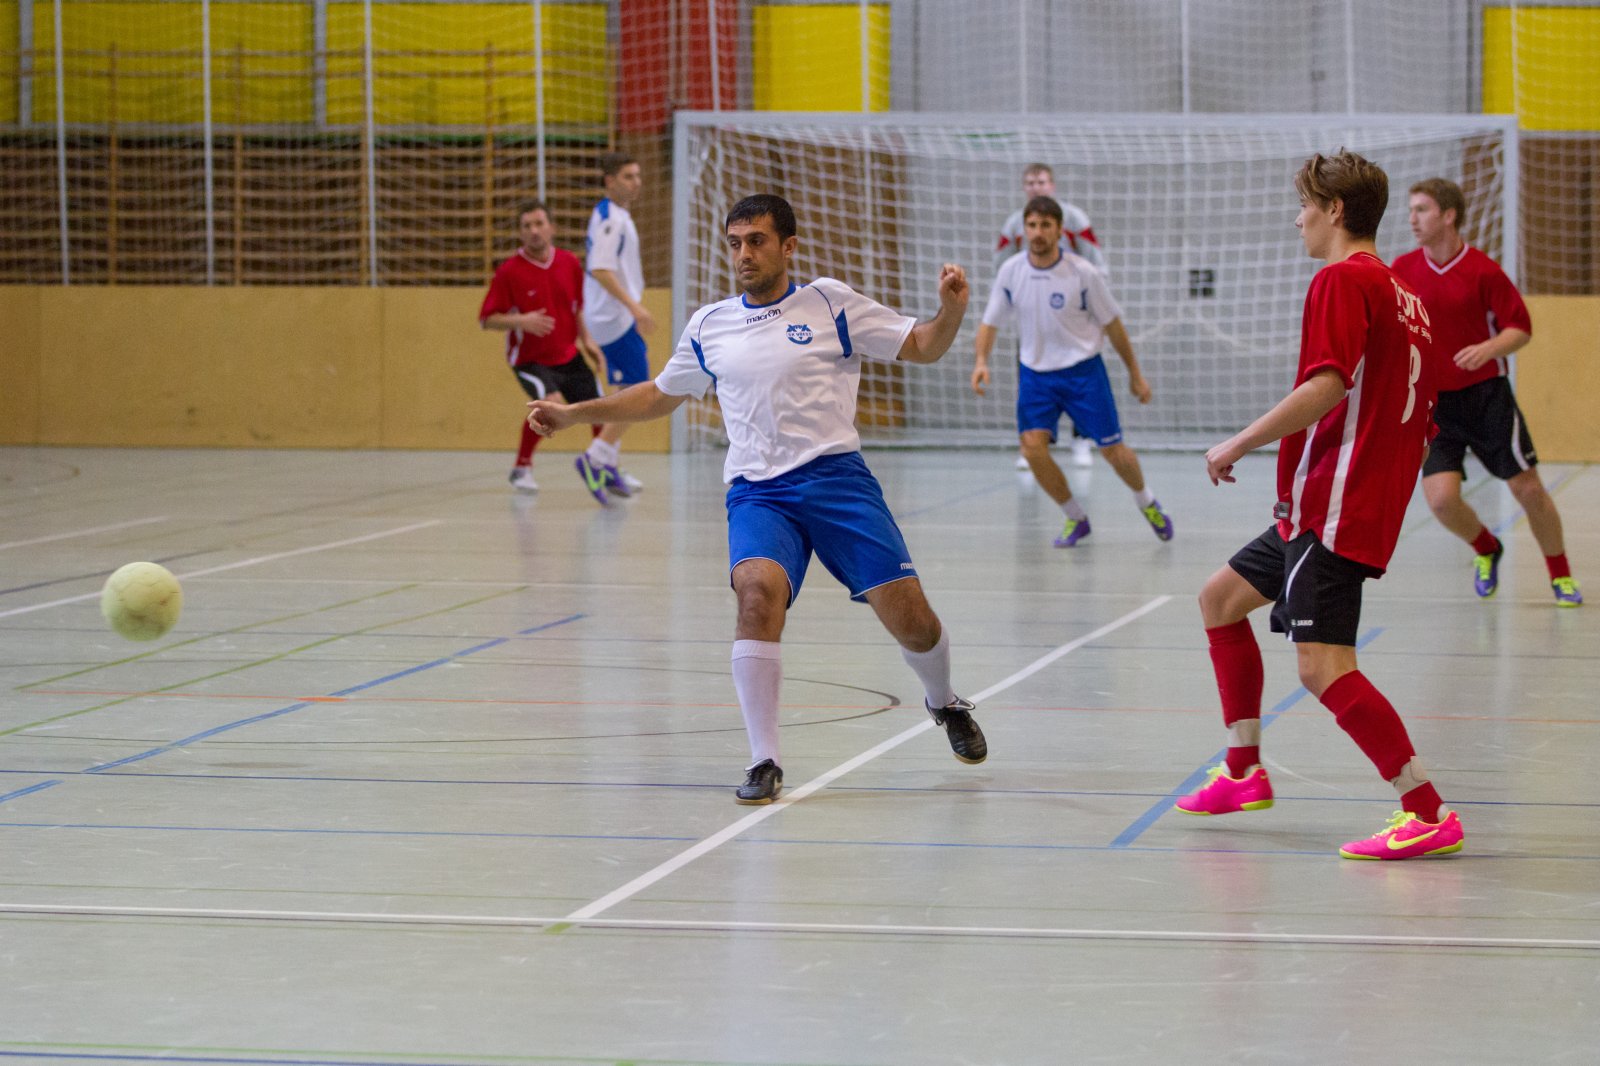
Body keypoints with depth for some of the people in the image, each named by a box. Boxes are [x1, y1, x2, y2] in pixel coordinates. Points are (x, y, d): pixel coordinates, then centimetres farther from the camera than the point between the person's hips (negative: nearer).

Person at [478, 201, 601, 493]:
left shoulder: (569, 263, 0)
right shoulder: (509, 271, -14)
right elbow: (487, 320, -12)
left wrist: (586, 339, 5)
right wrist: (522, 321, -27)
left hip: (569, 356, 5)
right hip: (530, 359, -5)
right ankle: (522, 468, -14)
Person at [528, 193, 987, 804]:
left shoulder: (830, 303, 5)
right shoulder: (708, 328, 14)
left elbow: (921, 347, 6)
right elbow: (659, 396, 29)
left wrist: (950, 312, -14)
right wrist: (574, 414, 24)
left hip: (835, 476, -1)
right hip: (756, 492, 1)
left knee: (905, 612, -7)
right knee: (758, 590, -28)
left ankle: (945, 704, 30)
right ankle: (764, 763, -23)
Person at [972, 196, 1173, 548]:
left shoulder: (1082, 273, -13)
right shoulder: (1011, 272, -6)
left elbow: (1111, 324, -1)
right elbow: (991, 321, 2)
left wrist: (1135, 374, 5)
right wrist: (981, 361, -16)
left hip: (1083, 370, -2)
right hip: (1035, 372, 2)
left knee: (1113, 450, -1)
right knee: (1033, 446, -16)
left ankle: (1147, 504, 32)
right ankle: (1076, 519, 6)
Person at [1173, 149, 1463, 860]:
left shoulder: (1342, 280, -11)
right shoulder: (1400, 293, 17)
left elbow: (1327, 386, -25)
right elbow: (1419, 419, 20)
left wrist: (1239, 444, -17)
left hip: (1333, 506, -11)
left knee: (1322, 665, -17)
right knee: (1221, 597, 22)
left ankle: (1429, 816, -18)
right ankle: (1245, 774, 27)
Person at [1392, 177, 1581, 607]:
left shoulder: (1483, 270, -9)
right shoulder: (1403, 270, 0)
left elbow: (1521, 328, -6)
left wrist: (1488, 349, -24)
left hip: (1486, 394, -2)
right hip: (1434, 400, 2)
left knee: (1528, 489, -3)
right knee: (1441, 497, -13)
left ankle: (1561, 576, 19)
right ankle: (1486, 549, 20)